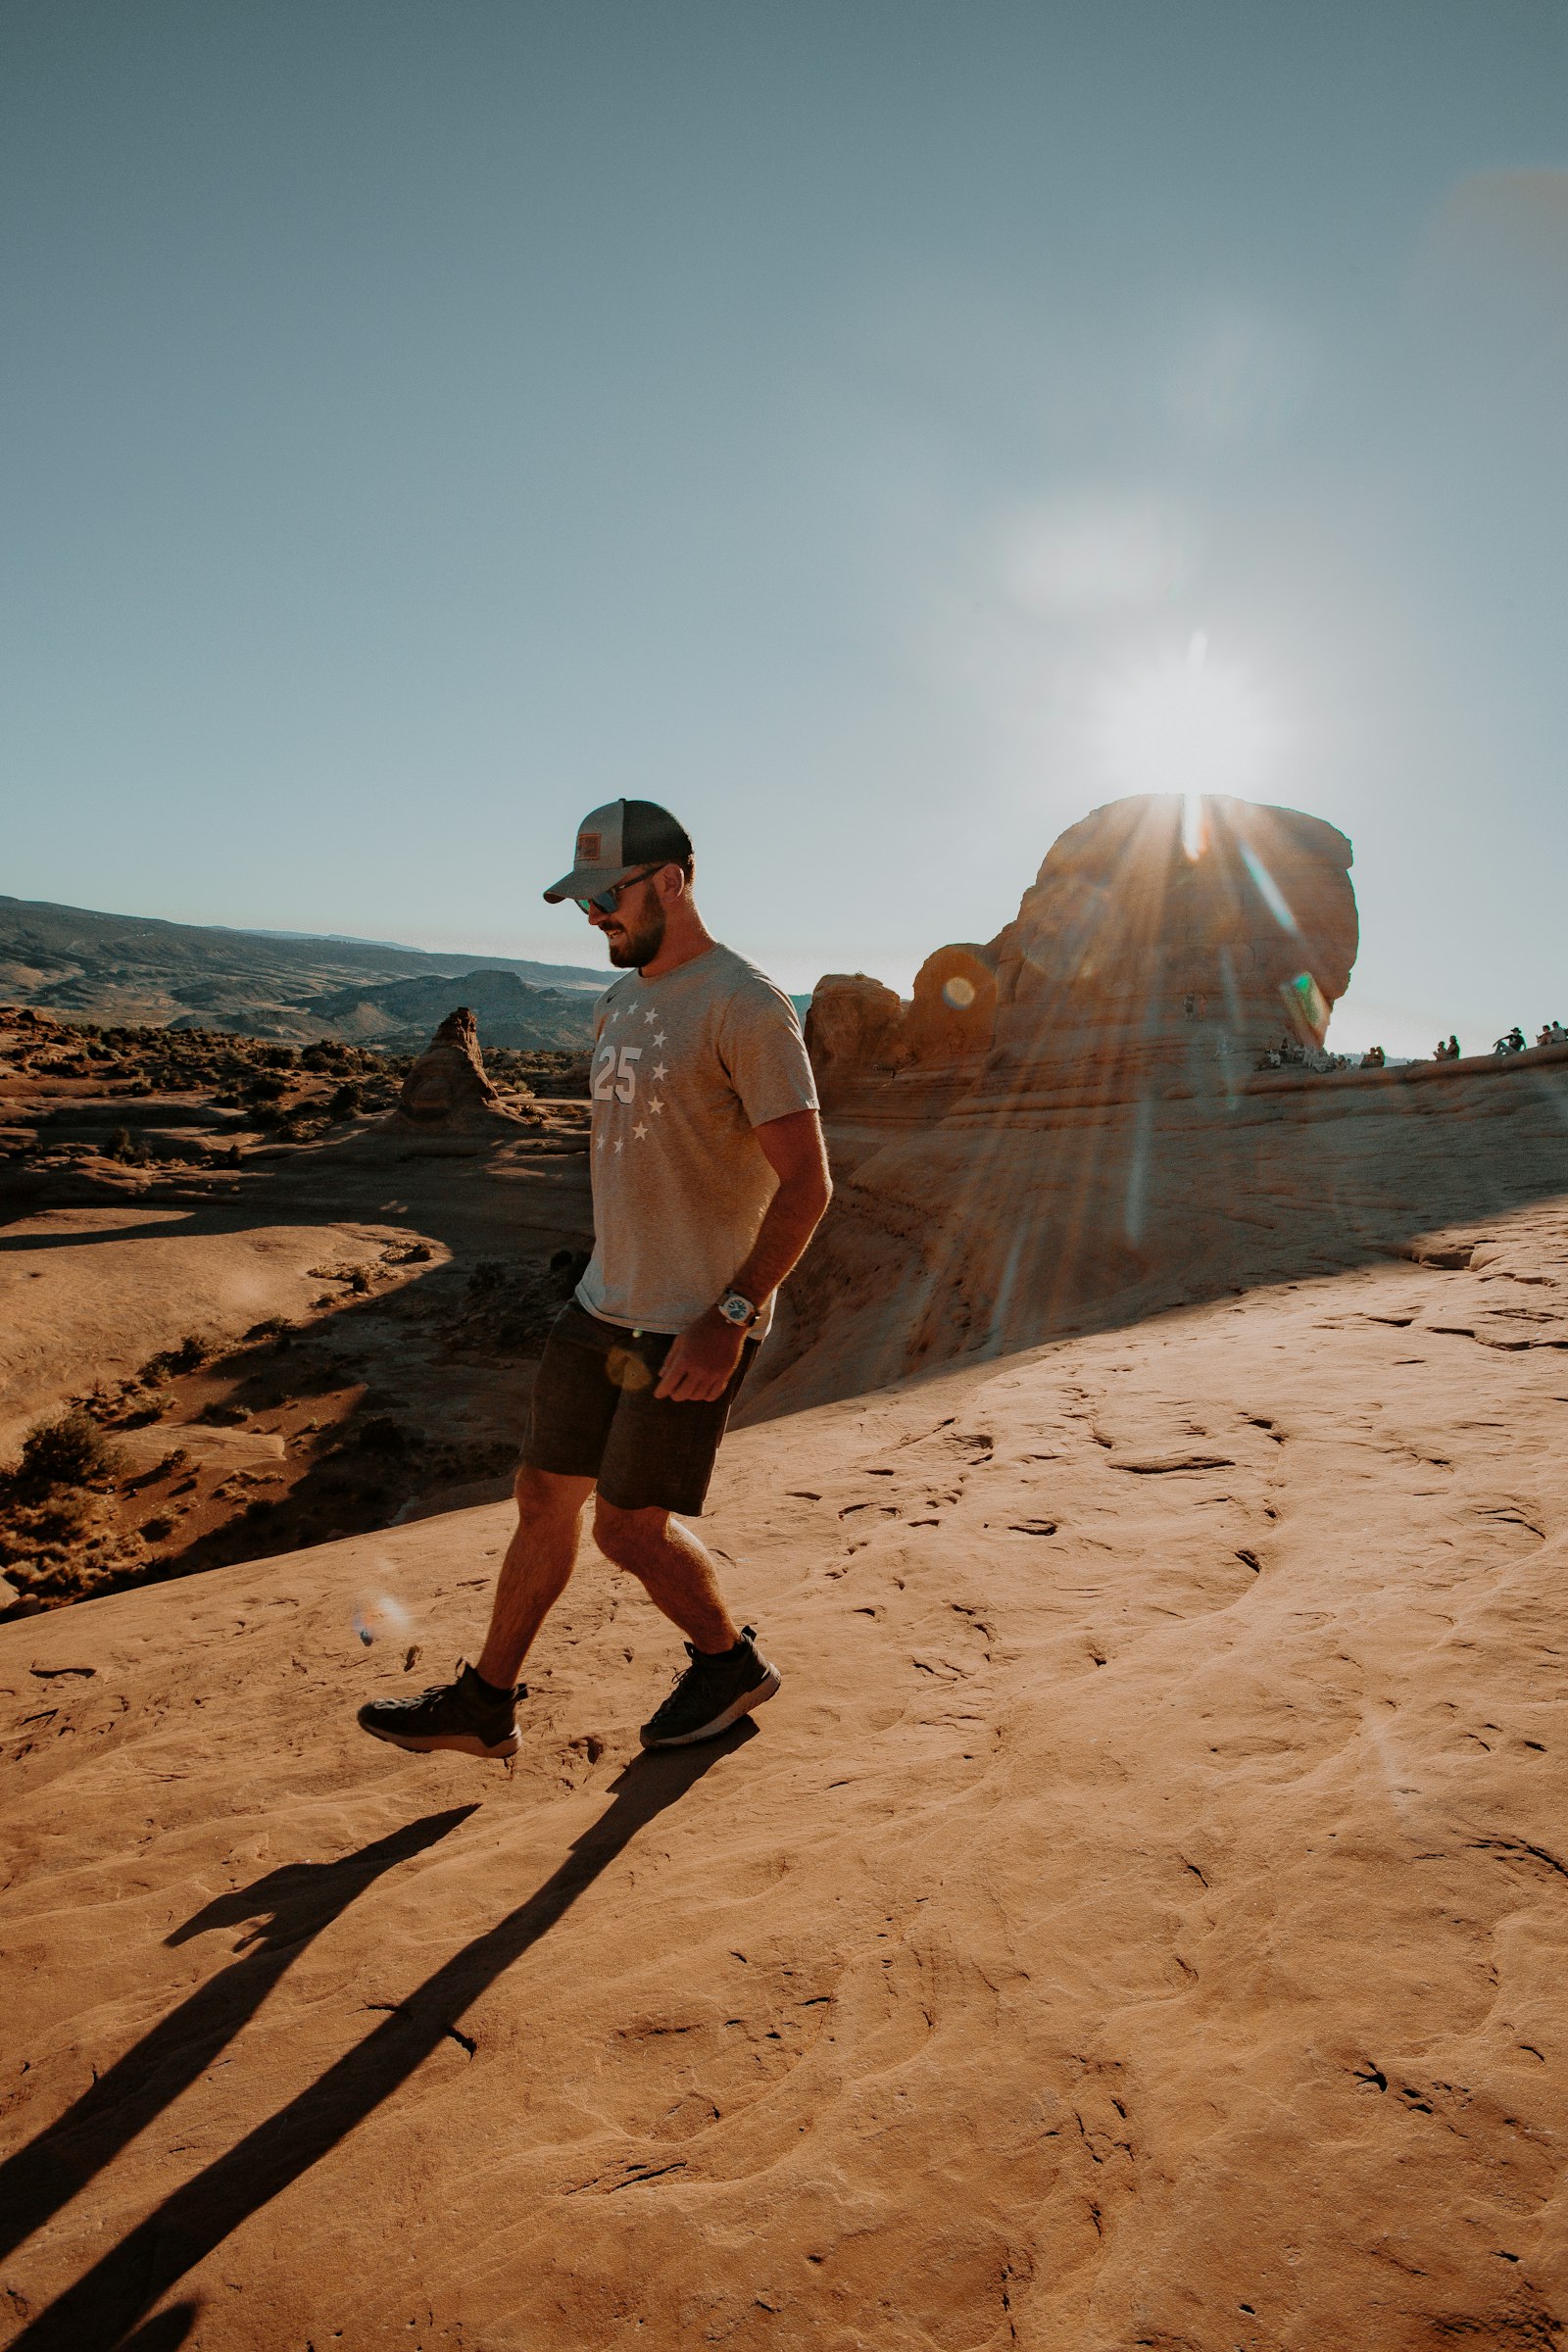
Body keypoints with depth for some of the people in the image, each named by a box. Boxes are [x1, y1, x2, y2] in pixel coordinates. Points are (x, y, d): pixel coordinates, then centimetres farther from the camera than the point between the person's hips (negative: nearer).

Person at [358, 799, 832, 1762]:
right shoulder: (619, 1003, 11)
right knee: (545, 1495, 13)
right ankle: (484, 1705, 29)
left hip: (696, 1329, -8)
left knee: (629, 1525, 2)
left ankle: (732, 1663, 30)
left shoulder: (746, 1006, -16)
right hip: (602, 1307, 8)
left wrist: (730, 1316, -23)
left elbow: (807, 1183, -20)